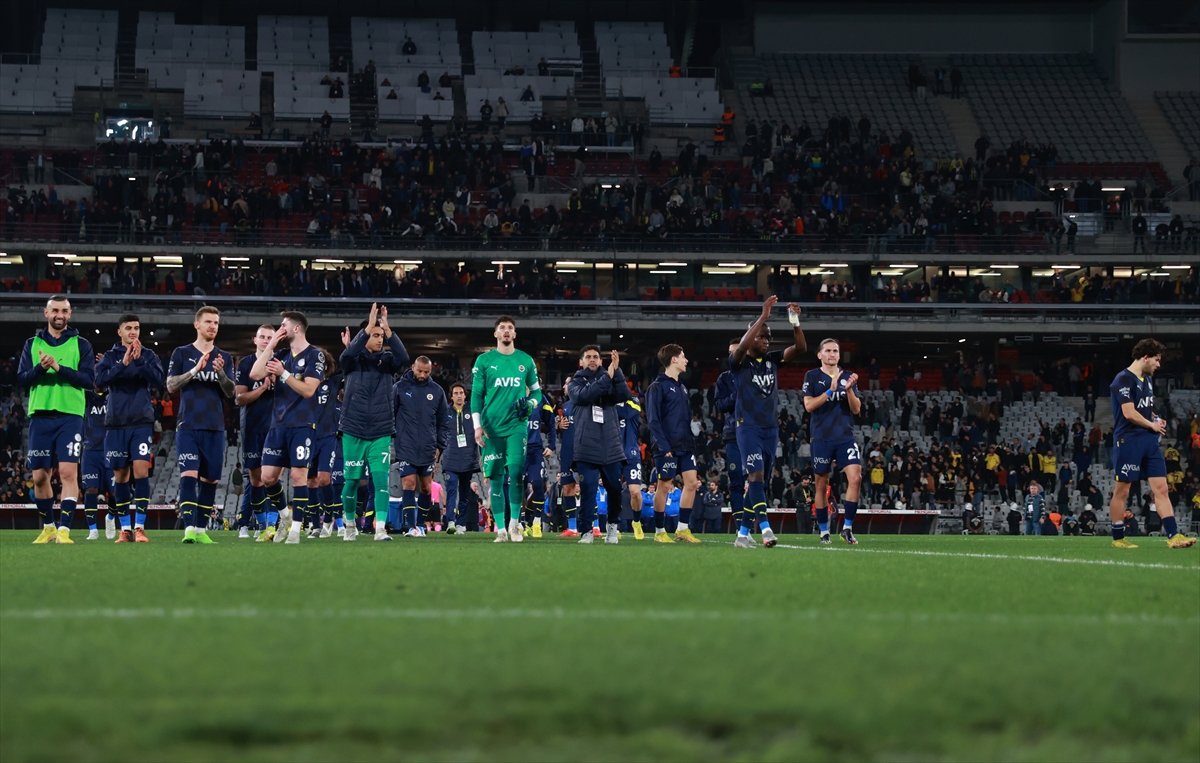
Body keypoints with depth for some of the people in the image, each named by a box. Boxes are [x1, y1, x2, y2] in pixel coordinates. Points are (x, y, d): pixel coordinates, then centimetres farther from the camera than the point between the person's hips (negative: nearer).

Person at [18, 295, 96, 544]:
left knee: (68, 472, -15)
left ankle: (64, 530, -18)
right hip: (40, 415, 3)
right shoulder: (32, 344, 13)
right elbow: (22, 379, 5)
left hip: (70, 415, -3)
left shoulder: (81, 345, 7)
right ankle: (48, 527, 22)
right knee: (40, 477, 5)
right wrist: (40, 368, -14)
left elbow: (89, 379, -4)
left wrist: (59, 368, -16)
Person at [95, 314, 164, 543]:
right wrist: (123, 363, -18)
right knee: (120, 475, 5)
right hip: (116, 423, 1)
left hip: (142, 422, -1)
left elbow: (160, 381, -6)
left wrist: (139, 361, -15)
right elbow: (100, 380, -7)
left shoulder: (149, 356, 8)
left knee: (141, 470, -14)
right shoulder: (110, 356, 9)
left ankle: (140, 527, -13)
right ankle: (125, 528, 12)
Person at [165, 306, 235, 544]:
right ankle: (189, 528, -23)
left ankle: (201, 529, 13)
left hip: (215, 428, 3)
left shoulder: (224, 357, 13)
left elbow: (231, 392, 5)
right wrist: (195, 370, -15)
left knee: (210, 479, 4)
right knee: (188, 475, -16)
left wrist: (220, 373, -15)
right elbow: (171, 386, -2)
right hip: (188, 426, -3)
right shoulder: (182, 353, 6)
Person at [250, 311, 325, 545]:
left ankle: (296, 527, -3)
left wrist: (283, 374, -17)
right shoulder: (281, 354, 14)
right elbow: (255, 374, 3)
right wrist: (271, 345, 2)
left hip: (302, 424, -6)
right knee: (268, 477, 4)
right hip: (278, 424, 6)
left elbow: (308, 389, -12)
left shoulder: (314, 355, -4)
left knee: (298, 475, -9)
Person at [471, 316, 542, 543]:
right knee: (496, 477, 1)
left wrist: (531, 404, -4)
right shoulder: (484, 360, 5)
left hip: (517, 424, 0)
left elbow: (536, 390, 18)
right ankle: (500, 529, 5)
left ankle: (514, 523, -4)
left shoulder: (525, 361, 9)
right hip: (492, 428, 0)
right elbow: (476, 394, 5)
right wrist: (477, 426, -3)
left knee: (515, 471, -14)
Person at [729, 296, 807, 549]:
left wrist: (795, 322, -15)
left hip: (771, 428, 6)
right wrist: (763, 316, -29)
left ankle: (743, 533, 11)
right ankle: (765, 529, -27)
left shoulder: (773, 359, 10)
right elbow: (742, 346, -26)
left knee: (757, 481, 6)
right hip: (748, 427, -6)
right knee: (756, 475, -19)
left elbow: (800, 348, 1)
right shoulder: (739, 361, -4)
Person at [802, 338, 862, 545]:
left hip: (846, 437, 2)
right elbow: (808, 405, -8)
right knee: (822, 485, 3)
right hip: (822, 438, -2)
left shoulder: (848, 378, 12)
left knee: (855, 478, -14)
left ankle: (847, 528, -7)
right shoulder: (812, 377, 3)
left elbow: (856, 409, 7)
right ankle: (824, 531, 13)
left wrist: (849, 390, -11)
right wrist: (830, 391, -18)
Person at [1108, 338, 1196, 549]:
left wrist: (1157, 421, 9)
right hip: (1128, 441, -8)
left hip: (1149, 441, 8)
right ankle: (1118, 538, 8)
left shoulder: (1147, 380, 18)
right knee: (1122, 491, 0)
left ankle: (1173, 535, -5)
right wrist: (1152, 425, -5)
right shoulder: (1123, 380, -11)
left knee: (1161, 488, 0)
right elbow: (1129, 413, -18)